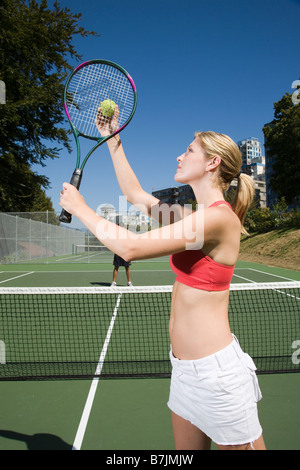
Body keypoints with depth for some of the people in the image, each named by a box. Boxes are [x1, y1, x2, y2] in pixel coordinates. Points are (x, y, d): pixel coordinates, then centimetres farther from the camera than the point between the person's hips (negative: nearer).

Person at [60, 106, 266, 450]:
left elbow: (130, 248, -24)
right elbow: (135, 194, 18)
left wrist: (81, 209, -10)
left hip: (216, 371, -8)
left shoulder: (218, 216, -20)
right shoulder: (197, 215, 7)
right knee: (185, 450, 22)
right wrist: (112, 140, 20)